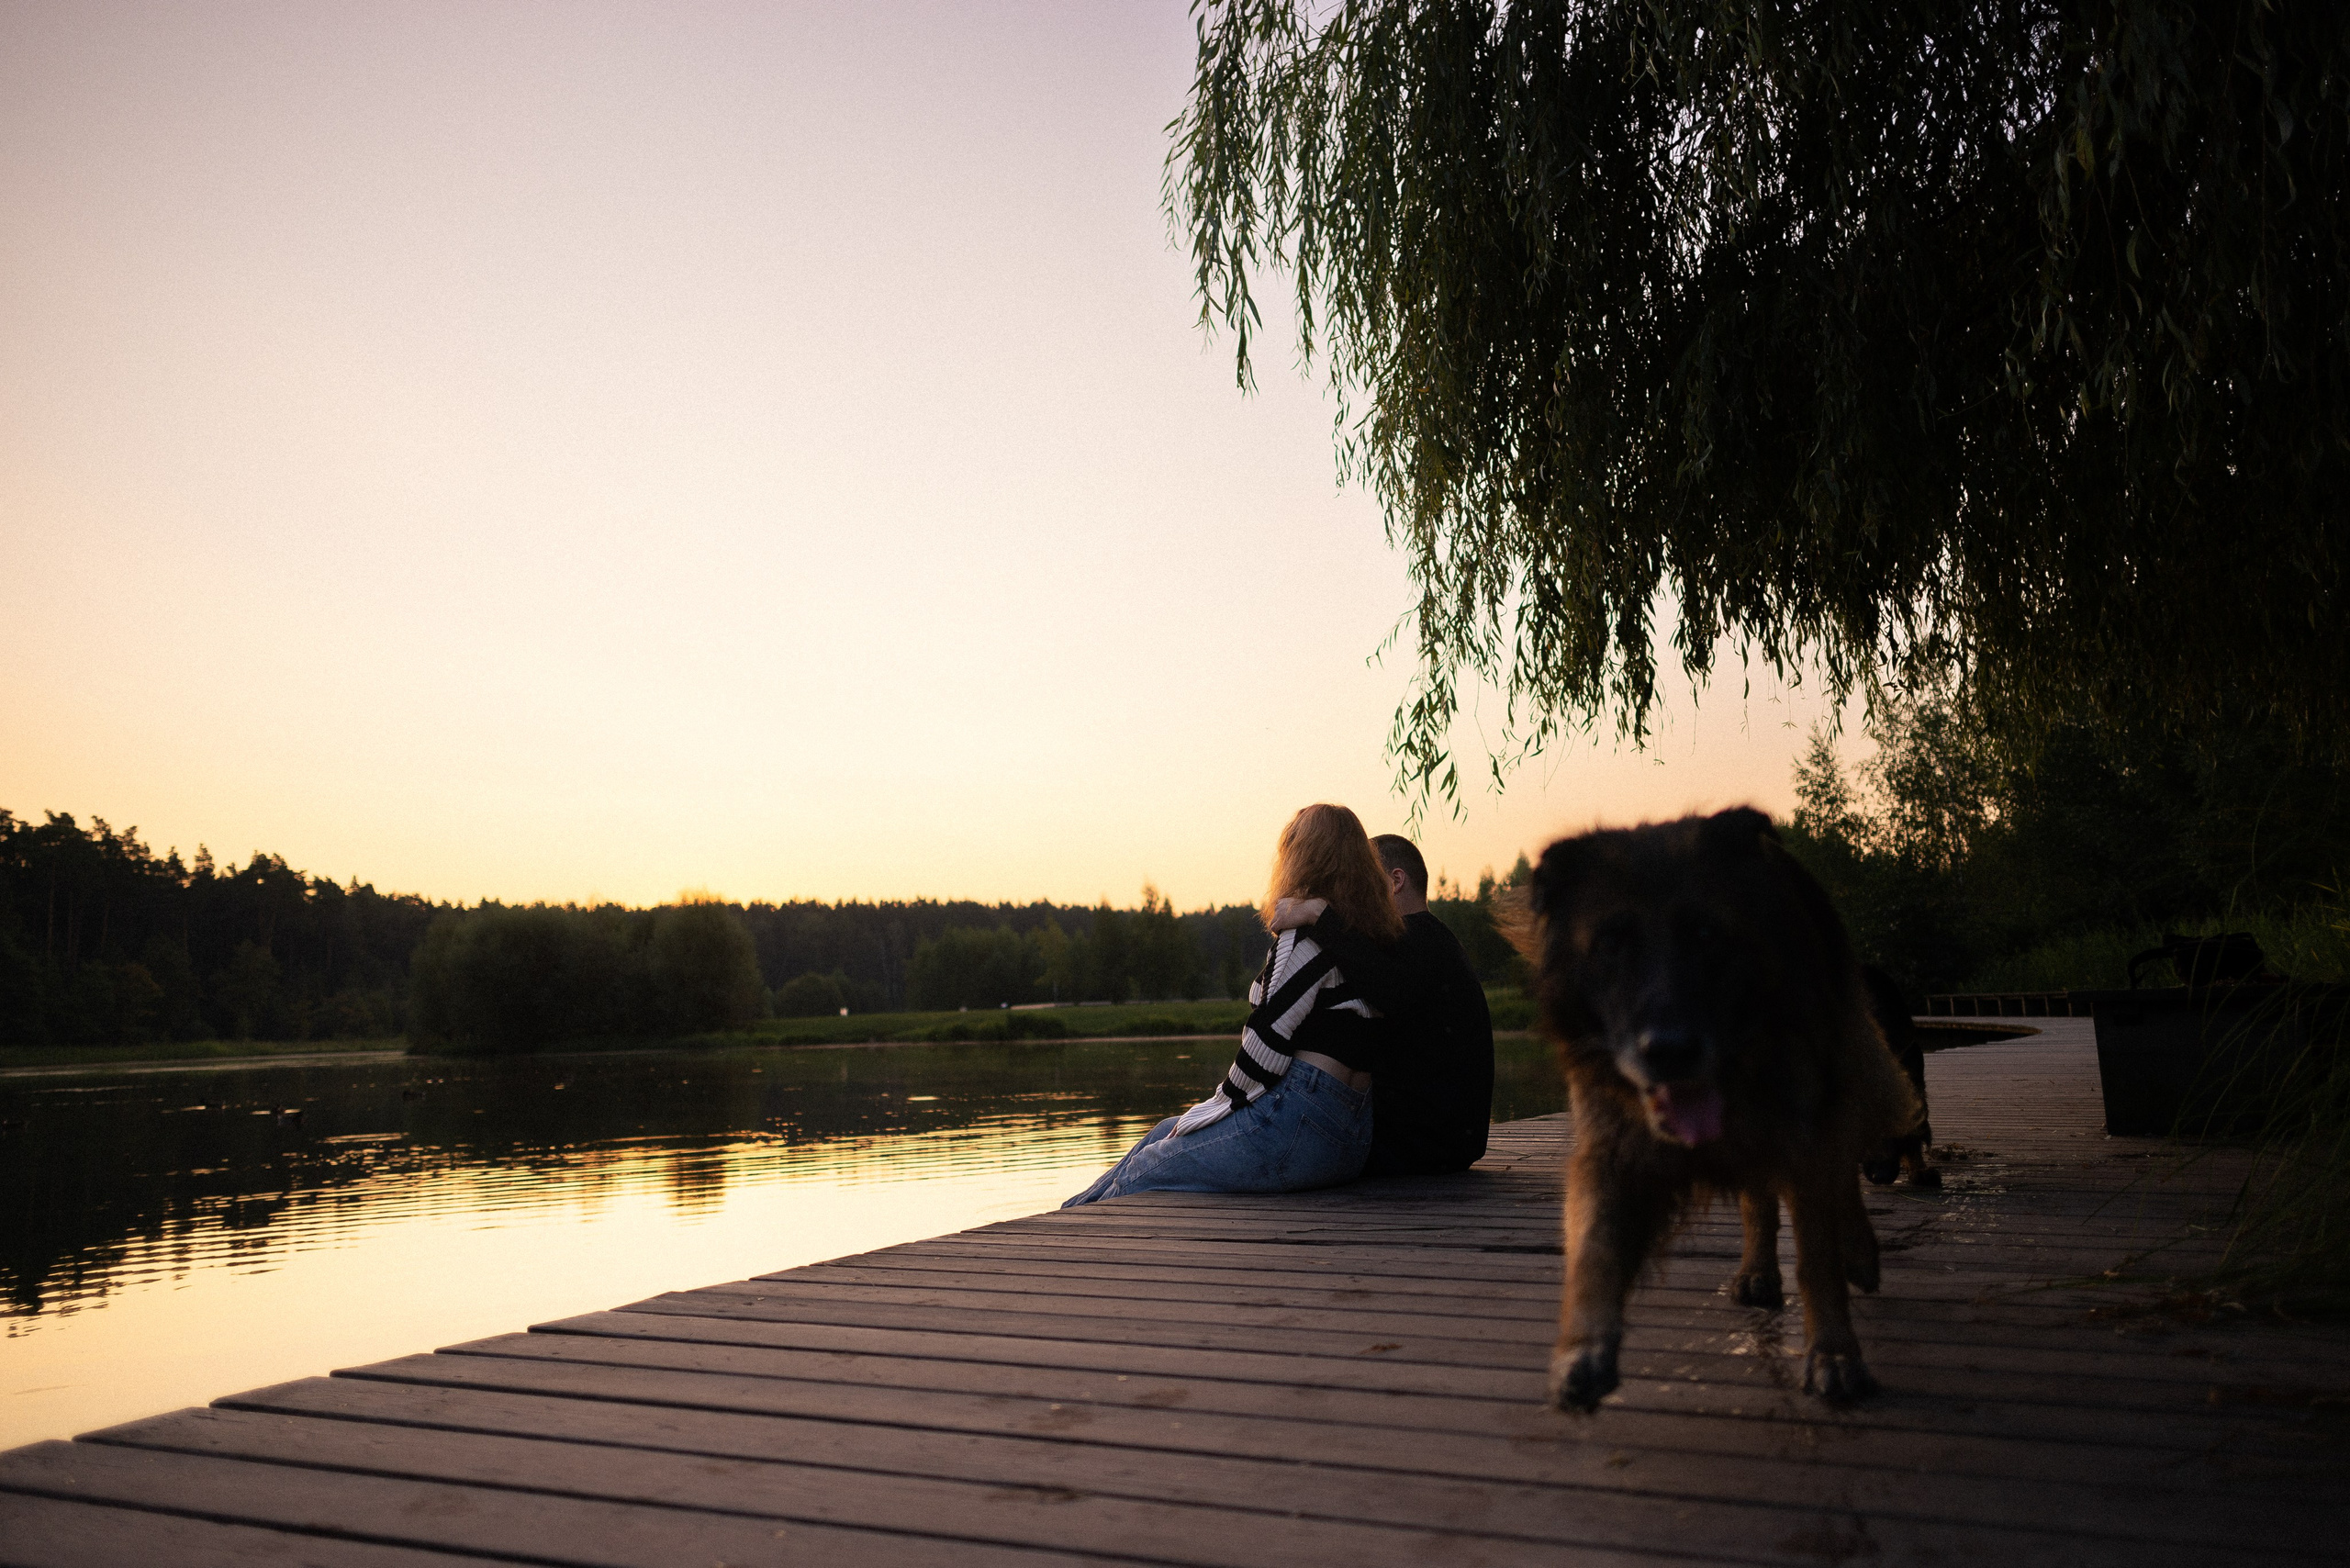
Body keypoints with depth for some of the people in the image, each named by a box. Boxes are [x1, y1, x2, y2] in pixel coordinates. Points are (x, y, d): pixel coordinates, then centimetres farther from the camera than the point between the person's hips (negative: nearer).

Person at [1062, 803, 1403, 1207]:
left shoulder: (1307, 934, -12)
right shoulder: (1373, 937, 13)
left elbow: (1270, 1035, -15)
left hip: (1297, 1124, -9)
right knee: (1166, 1132, 23)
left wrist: (1220, 1105, -4)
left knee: (1143, 1171, 5)